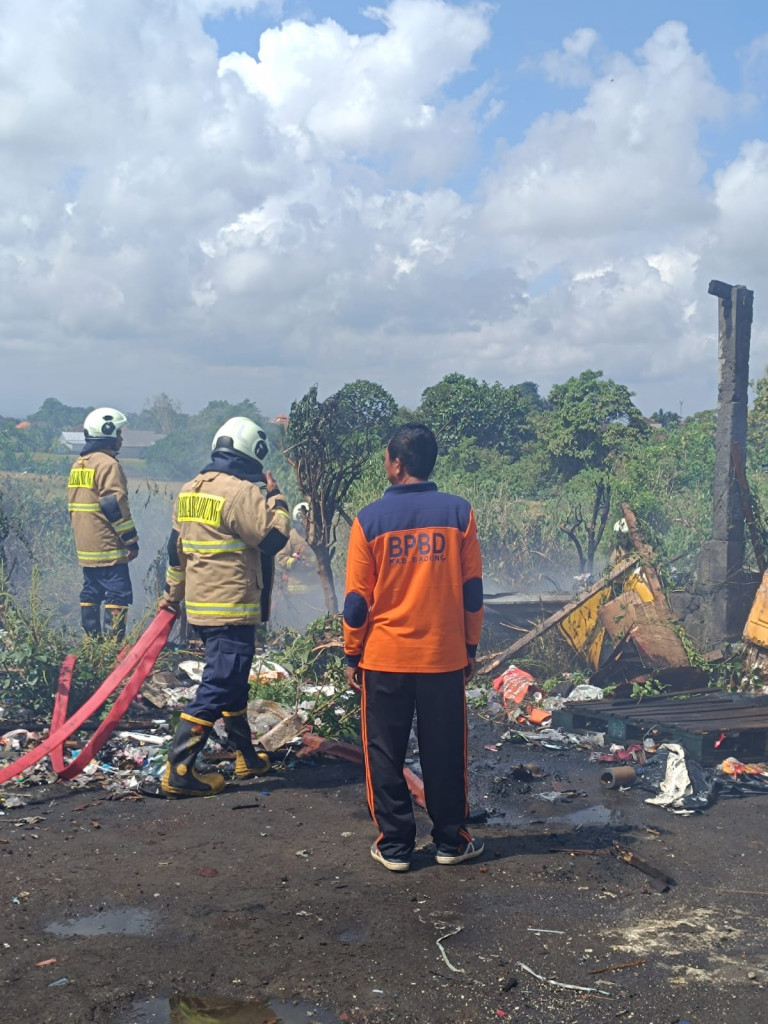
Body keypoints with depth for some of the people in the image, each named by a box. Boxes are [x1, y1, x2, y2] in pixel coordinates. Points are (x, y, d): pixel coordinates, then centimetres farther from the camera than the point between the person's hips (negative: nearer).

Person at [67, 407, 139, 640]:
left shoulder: (78, 464, 15)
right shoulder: (107, 464, -13)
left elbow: (73, 505, 20)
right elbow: (115, 505, -18)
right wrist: (131, 540, -13)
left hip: (85, 547, 9)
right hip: (108, 548, -9)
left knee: (91, 593, 13)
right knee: (118, 595, -6)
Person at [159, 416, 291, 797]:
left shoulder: (191, 490, 11)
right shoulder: (242, 492, -16)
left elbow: (177, 547, 17)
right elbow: (273, 537, -16)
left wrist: (173, 592, 27)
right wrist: (275, 496, -2)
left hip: (199, 605, 10)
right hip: (231, 609, -10)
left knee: (233, 681, 20)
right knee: (218, 688, -5)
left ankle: (246, 757, 33)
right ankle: (179, 771, -5)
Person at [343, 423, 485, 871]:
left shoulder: (370, 520, -7)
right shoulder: (459, 513, -4)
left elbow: (358, 599, -4)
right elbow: (472, 589, 0)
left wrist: (352, 654, 6)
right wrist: (471, 646, 10)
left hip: (384, 658, -1)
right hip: (445, 657, 1)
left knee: (386, 753, 10)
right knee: (445, 751, 13)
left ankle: (395, 845, 16)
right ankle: (451, 841, 22)